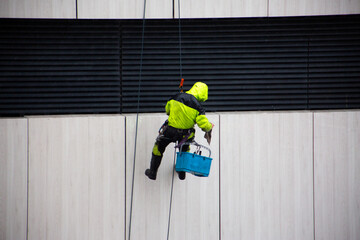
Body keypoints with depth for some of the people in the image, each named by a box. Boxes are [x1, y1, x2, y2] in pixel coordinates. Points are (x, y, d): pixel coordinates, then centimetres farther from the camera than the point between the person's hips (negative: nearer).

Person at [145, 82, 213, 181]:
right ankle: (182, 173, 42)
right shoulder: (198, 107, -16)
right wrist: (209, 127, 3)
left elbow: (167, 109, 8)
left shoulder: (177, 97, -7)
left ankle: (152, 173, 29)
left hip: (169, 131, 0)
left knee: (158, 149, 22)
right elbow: (203, 124, -19)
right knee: (184, 150, 31)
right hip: (184, 134, 0)